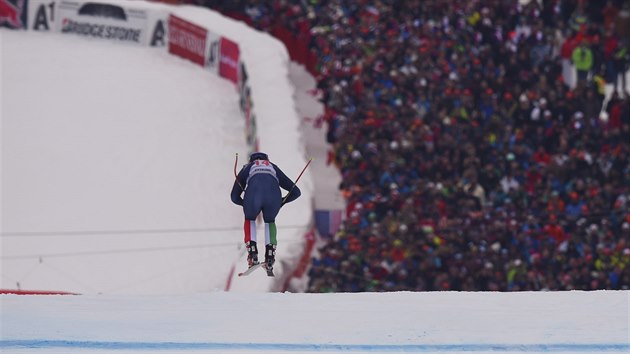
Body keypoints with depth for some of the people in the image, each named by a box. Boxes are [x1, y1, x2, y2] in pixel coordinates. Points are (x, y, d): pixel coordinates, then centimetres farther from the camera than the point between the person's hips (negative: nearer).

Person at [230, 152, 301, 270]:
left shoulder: (247, 167, 37)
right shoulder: (274, 167, 40)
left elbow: (234, 197, 35)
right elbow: (296, 192, 38)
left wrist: (246, 204, 52)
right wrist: (282, 201, 52)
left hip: (253, 193, -1)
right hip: (273, 196, 1)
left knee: (250, 220, 33)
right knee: (270, 222, 34)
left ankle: (252, 252, 15)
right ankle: (270, 254, 17)